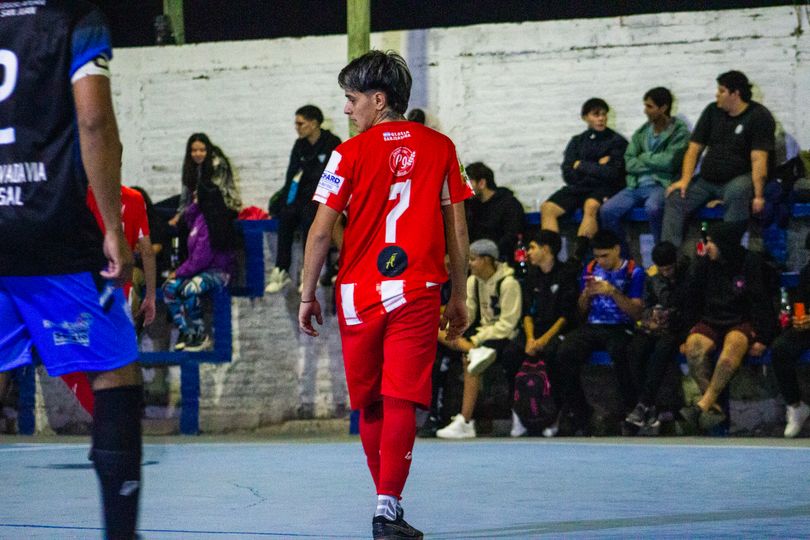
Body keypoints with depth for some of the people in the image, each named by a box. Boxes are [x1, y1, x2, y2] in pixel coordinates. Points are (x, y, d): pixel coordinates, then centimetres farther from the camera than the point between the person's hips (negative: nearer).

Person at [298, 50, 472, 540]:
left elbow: (321, 232, -2)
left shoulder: (351, 153, -2)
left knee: (370, 406, 13)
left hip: (359, 293, 0)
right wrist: (459, 298, 13)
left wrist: (308, 295, 7)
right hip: (418, 294, 0)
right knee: (401, 402, -4)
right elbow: (457, 231, 6)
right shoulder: (439, 147, 4)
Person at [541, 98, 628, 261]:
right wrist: (597, 167, -5)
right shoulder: (577, 141, 16)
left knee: (591, 205, -38)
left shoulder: (617, 142, 4)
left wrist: (581, 166, -2)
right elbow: (568, 174, 6)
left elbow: (613, 173, -8)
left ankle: (577, 255, -46)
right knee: (547, 208, -21)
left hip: (603, 188, -4)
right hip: (578, 187, 4)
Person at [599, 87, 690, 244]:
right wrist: (655, 163, -6)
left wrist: (643, 157, 3)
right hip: (637, 184, 6)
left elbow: (669, 162, -13)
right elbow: (629, 163, 6)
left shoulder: (679, 131, -1)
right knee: (606, 211, -17)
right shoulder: (642, 132, 16)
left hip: (663, 184, -5)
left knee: (652, 207, -38)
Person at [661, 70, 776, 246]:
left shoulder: (759, 116, -8)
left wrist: (758, 195, -27)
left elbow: (758, 159, -19)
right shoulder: (712, 111, 10)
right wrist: (685, 180, -7)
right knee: (675, 198, -16)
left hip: (740, 178, -6)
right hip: (707, 179, 6)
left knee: (736, 194, -39)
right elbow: (694, 149, 9)